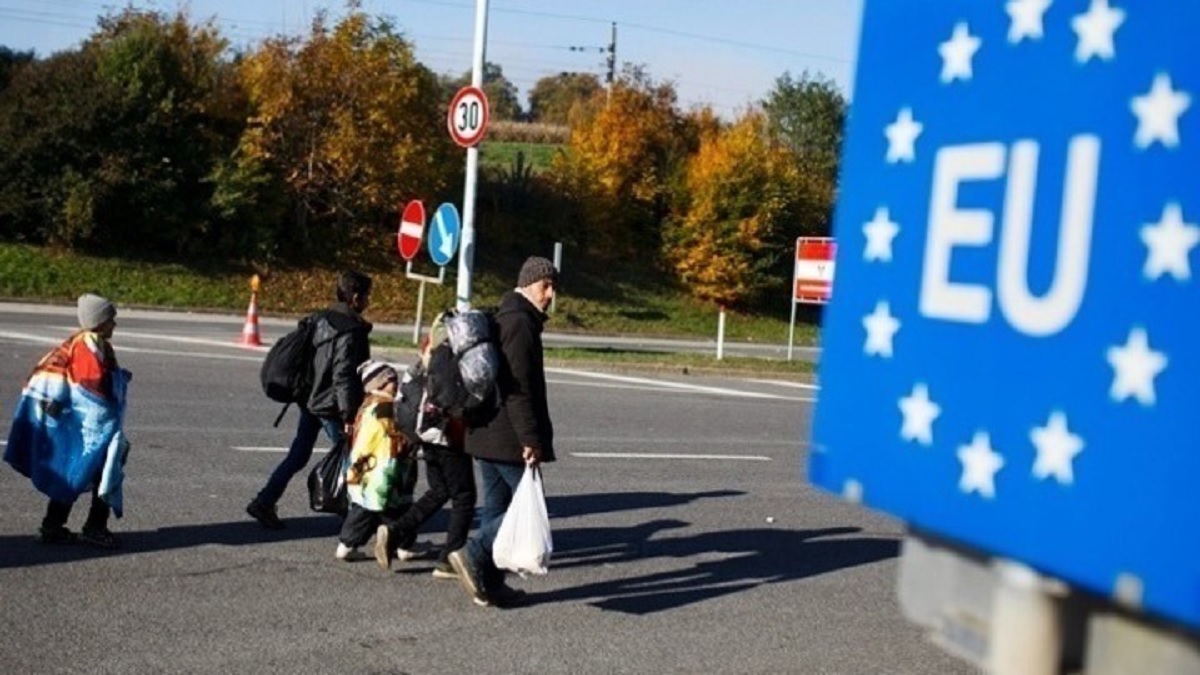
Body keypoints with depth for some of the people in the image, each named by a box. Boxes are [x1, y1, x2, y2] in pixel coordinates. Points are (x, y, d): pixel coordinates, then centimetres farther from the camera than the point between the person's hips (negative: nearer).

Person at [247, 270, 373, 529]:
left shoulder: (323, 320, 9)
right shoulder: (350, 331, -18)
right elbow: (343, 376, -22)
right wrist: (349, 416, -19)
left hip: (311, 400, 9)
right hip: (330, 407, -9)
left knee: (298, 456, 12)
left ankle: (264, 502, 10)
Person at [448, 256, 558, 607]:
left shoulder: (499, 319, 18)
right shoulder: (521, 322, -14)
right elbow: (520, 389, -21)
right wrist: (532, 439, -21)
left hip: (484, 432, 10)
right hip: (509, 438, -10)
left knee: (496, 508, 13)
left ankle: (489, 584, 15)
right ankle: (473, 554, -13)